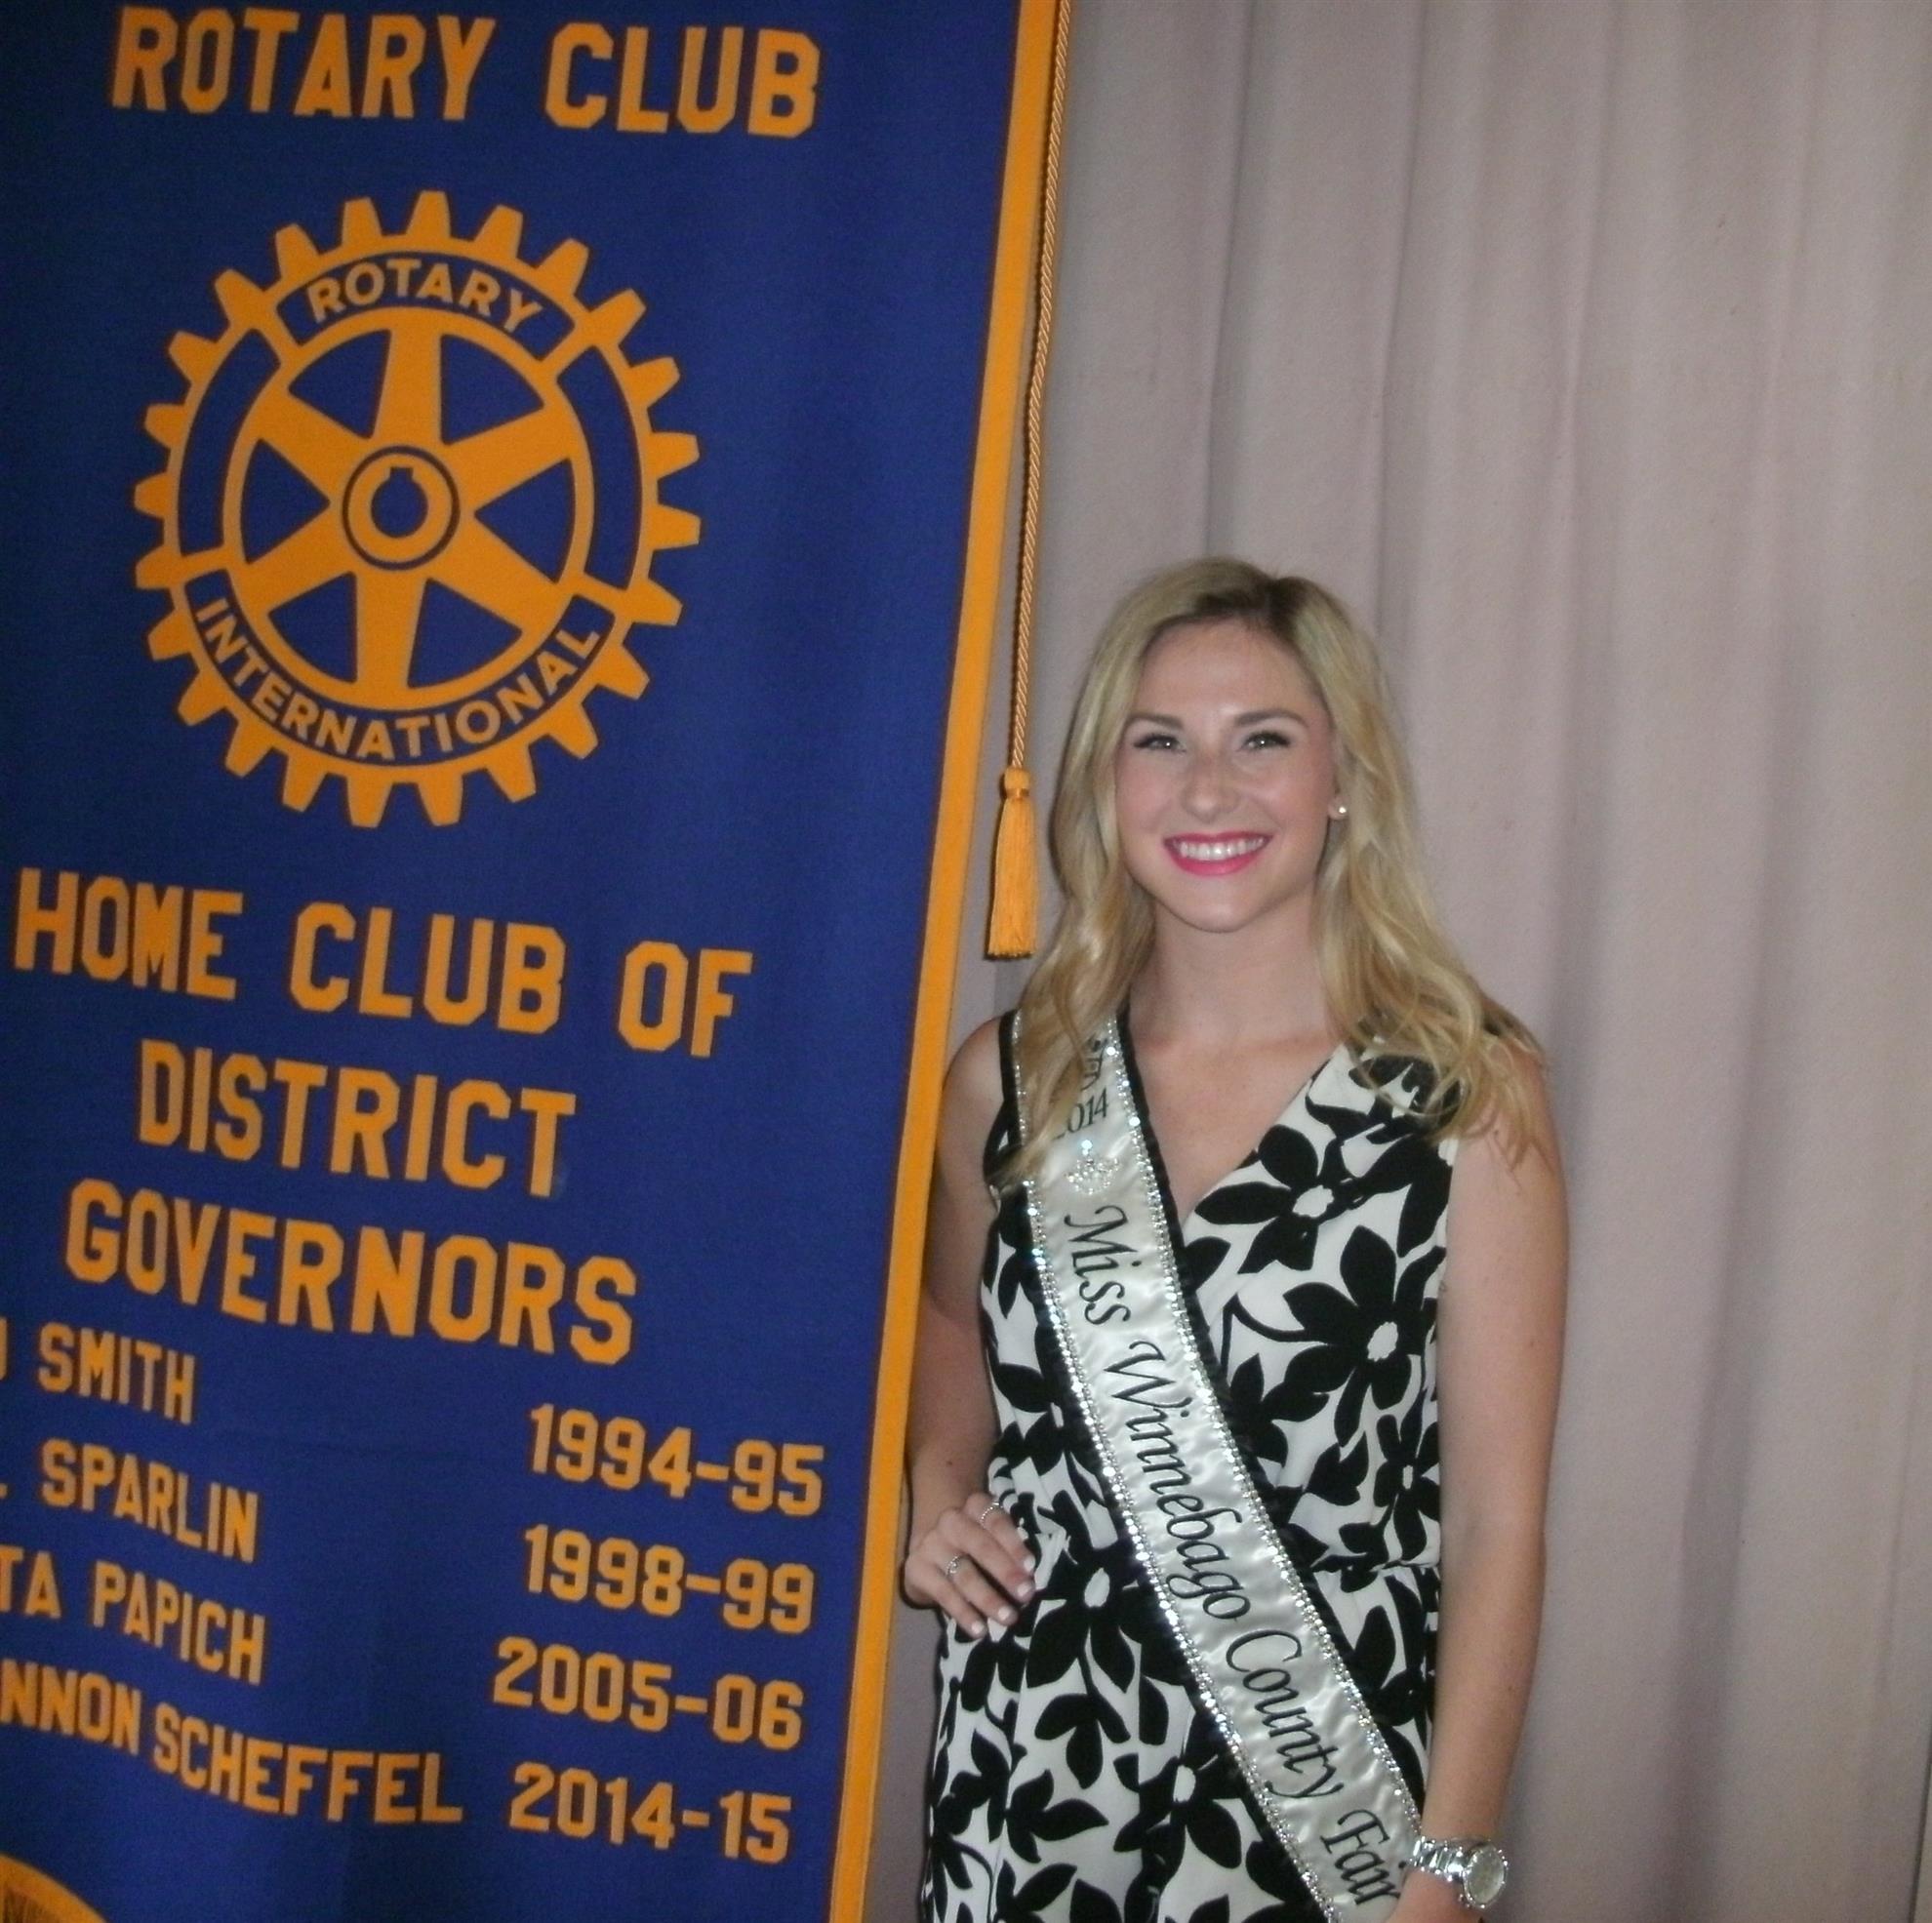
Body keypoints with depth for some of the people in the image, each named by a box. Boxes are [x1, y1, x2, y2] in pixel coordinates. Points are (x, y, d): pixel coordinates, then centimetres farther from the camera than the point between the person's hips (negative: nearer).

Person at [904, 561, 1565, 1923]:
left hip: (1318, 1806, -3)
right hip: (1028, 1777, 3)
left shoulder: (1467, 1092, -11)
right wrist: (941, 1487, 0)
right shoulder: (1010, 1078, -2)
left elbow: (1496, 1525, -9)